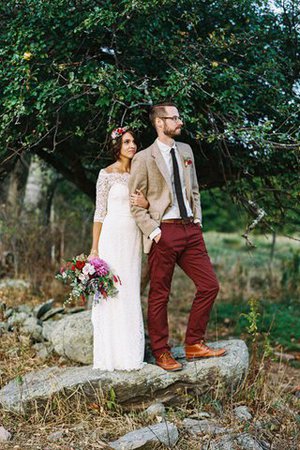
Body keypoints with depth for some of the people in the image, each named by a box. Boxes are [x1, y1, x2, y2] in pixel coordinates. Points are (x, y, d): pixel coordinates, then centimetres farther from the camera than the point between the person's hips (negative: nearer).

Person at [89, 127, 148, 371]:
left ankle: (131, 354, 13)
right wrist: (94, 250, -5)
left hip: (134, 238, 5)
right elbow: (100, 213, -2)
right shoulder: (107, 174, -2)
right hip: (113, 237, -5)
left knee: (132, 293, 6)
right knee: (112, 293, -4)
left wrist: (146, 204, -10)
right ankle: (112, 355, 5)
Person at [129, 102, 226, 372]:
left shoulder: (186, 151, 14)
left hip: (190, 230, 6)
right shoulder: (144, 158, -4)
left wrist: (198, 220, 11)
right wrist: (153, 231, -11)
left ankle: (194, 345, 17)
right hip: (163, 233, -6)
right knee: (159, 296, 2)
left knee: (209, 285, 3)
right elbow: (136, 203, -3)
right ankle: (161, 353, 16)